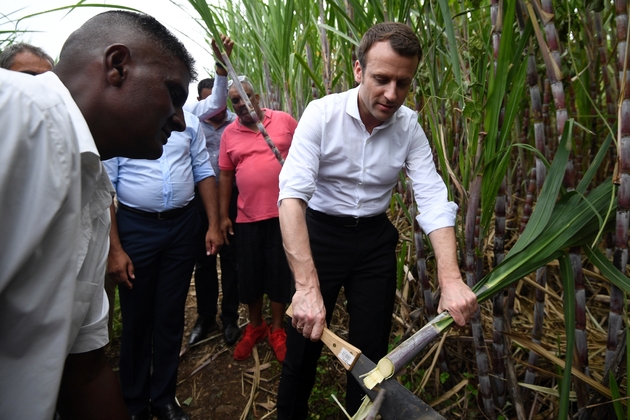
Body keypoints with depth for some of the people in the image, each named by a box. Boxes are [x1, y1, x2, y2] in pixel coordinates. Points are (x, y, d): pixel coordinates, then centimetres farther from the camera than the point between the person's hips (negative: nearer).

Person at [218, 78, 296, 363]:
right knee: (250, 274, 11)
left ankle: (277, 329, 25)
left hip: (283, 213, -2)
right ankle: (255, 326, 33)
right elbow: (225, 175, 8)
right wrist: (223, 216, 6)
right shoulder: (229, 133, 5)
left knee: (280, 272, 7)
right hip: (247, 217, 2)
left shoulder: (284, 121, 0)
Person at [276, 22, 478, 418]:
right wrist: (307, 286, -40)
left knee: (372, 349, 10)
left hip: (376, 240, 3)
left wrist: (451, 279, -30)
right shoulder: (323, 113, -18)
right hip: (321, 233, -2)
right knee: (303, 346, 6)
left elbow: (433, 199, -15)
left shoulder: (410, 127, -8)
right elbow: (292, 194, -28)